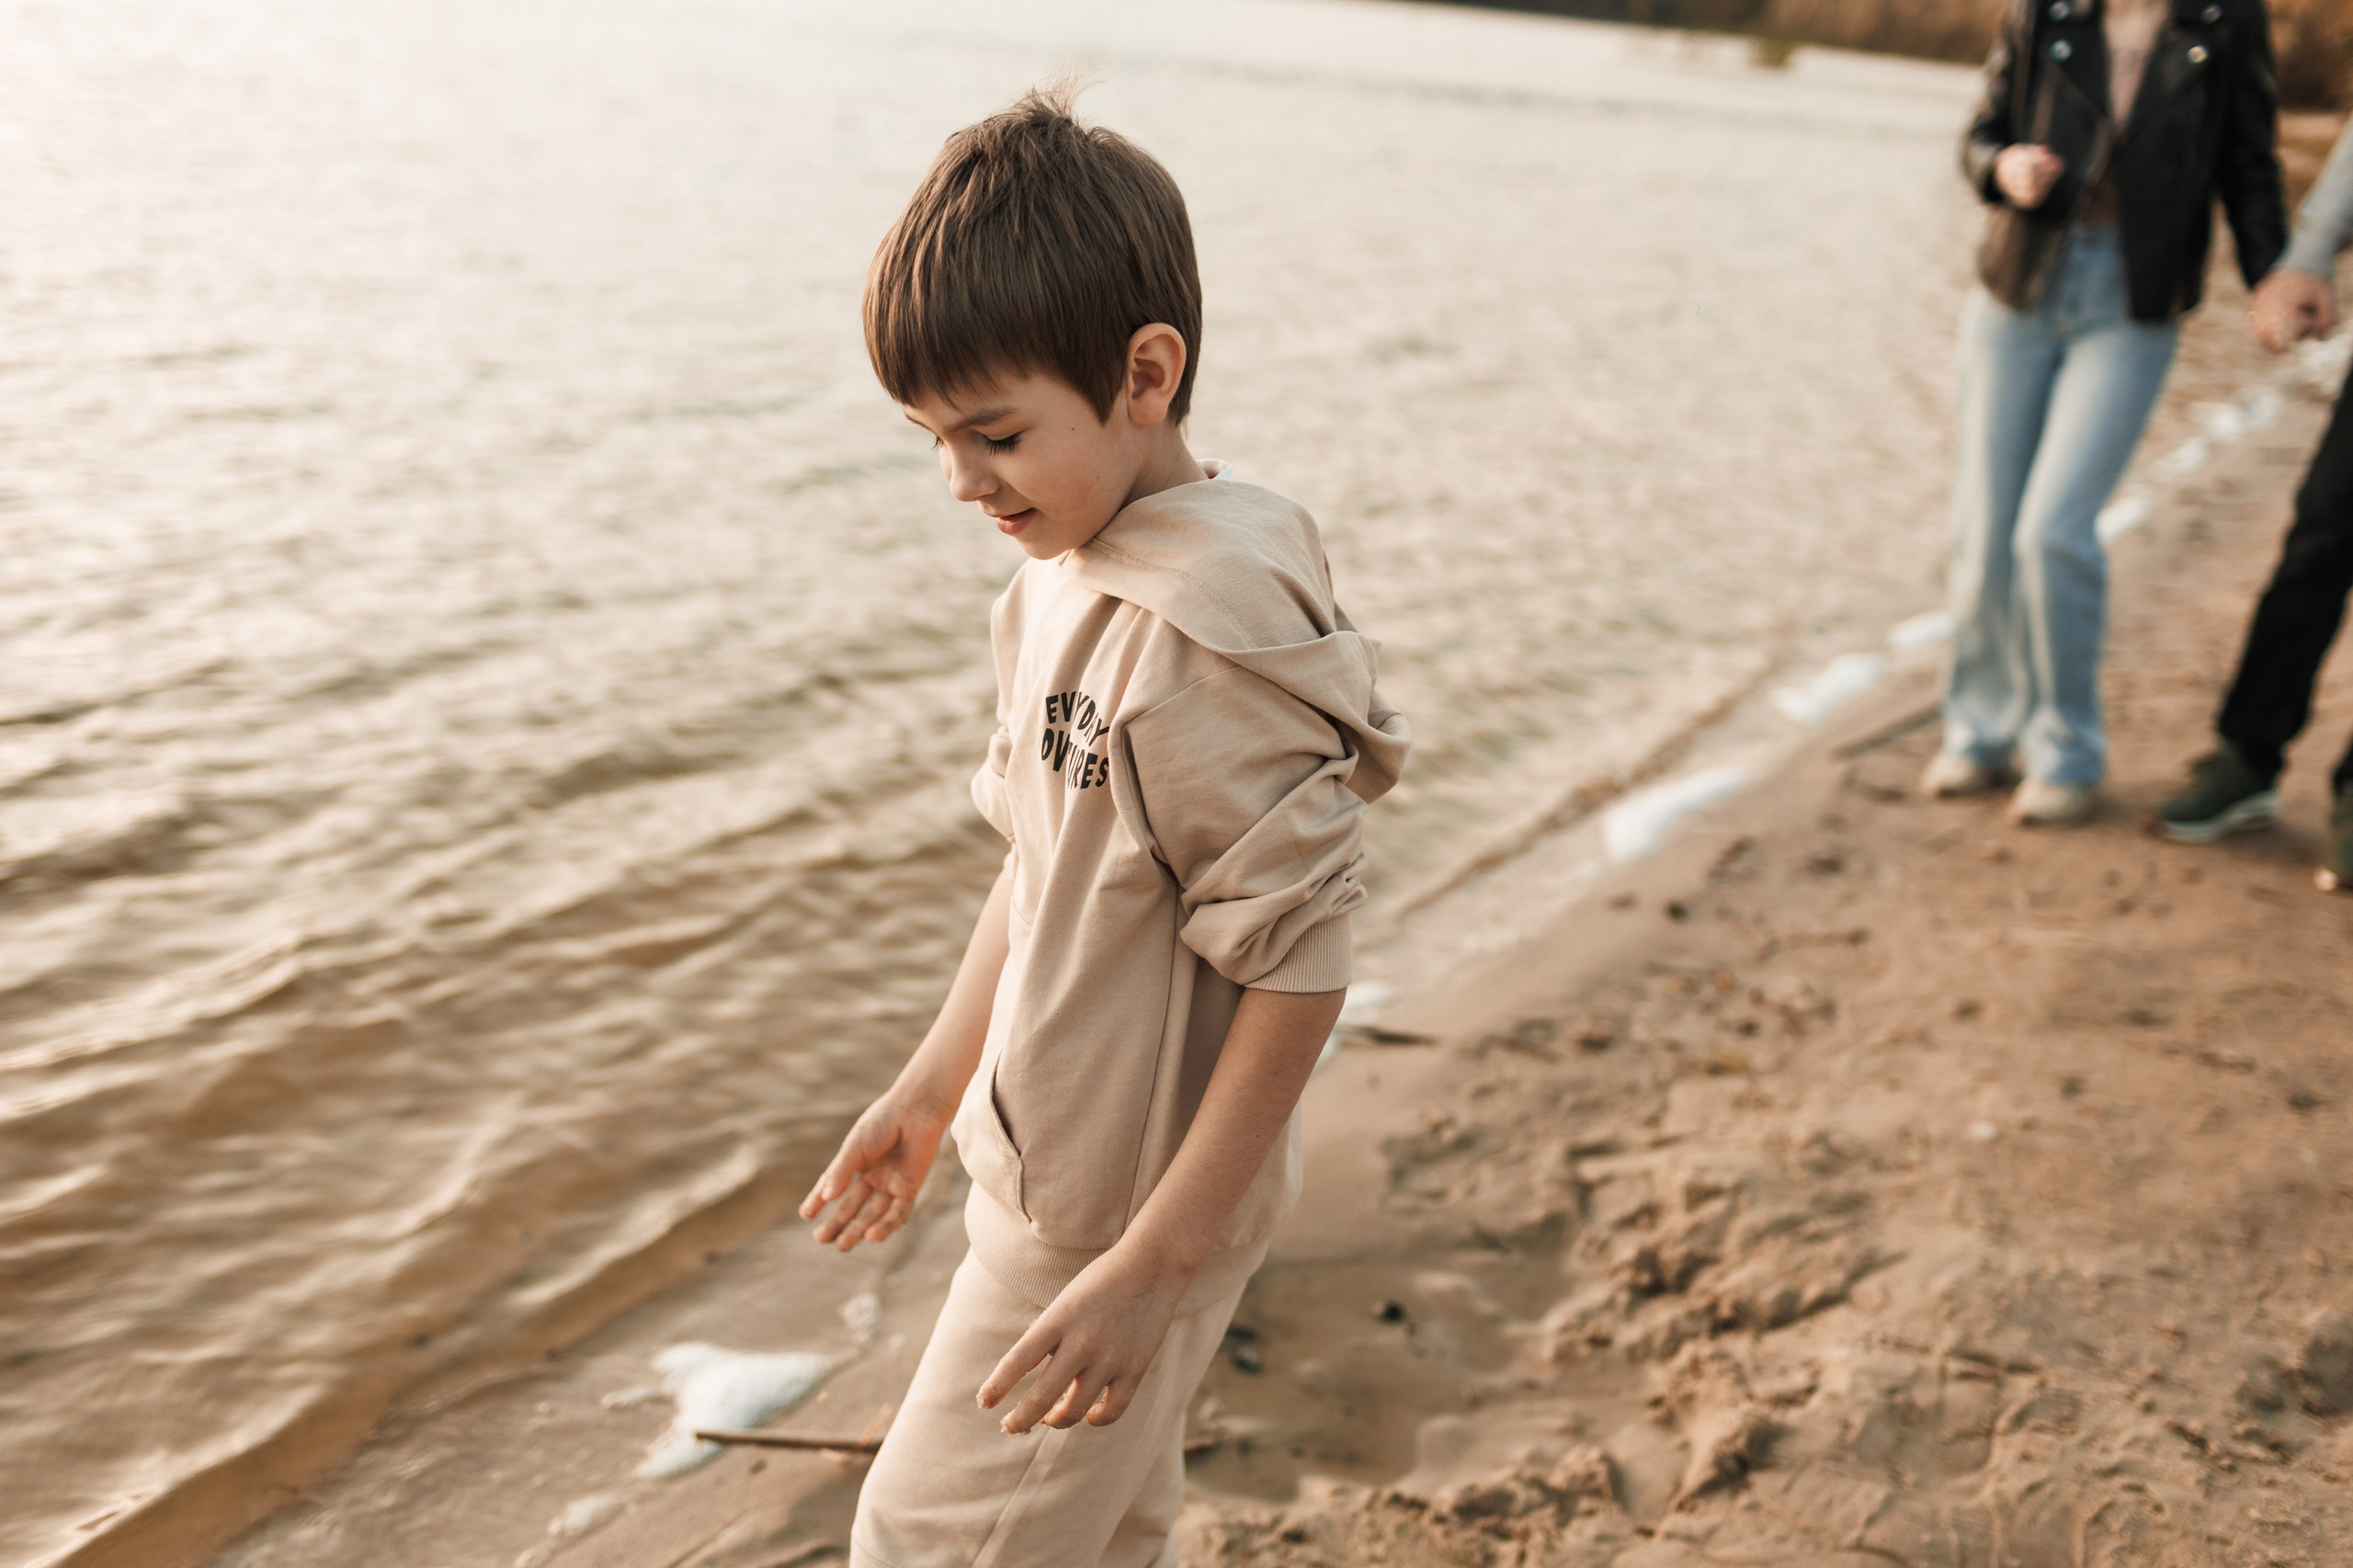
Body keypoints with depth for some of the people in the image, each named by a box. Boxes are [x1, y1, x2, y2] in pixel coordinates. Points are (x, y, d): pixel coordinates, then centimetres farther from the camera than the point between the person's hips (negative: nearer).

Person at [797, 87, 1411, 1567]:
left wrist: (1154, 1264, -23)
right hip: (1049, 1170, 8)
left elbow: (1300, 960, -26)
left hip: (1125, 1215, -8)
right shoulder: (1065, 574, 2)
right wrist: (933, 1084, 20)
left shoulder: (1211, 626, -27)